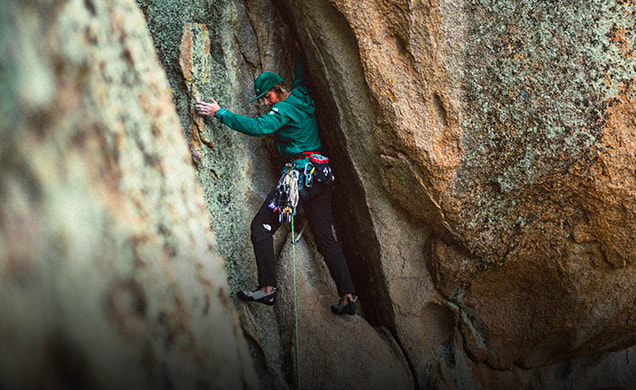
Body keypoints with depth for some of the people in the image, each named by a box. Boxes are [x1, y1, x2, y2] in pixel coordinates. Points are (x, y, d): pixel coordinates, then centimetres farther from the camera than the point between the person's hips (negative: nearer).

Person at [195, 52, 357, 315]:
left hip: (300, 172, -9)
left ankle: (267, 288, -10)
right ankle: (348, 296, 2)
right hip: (322, 174, 9)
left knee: (261, 226, -2)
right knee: (324, 236, 8)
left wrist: (220, 113, -18)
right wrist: (299, 54, 53)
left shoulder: (284, 109, -8)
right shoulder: (302, 97, 15)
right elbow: (300, 75, 36)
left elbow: (257, 126, -22)